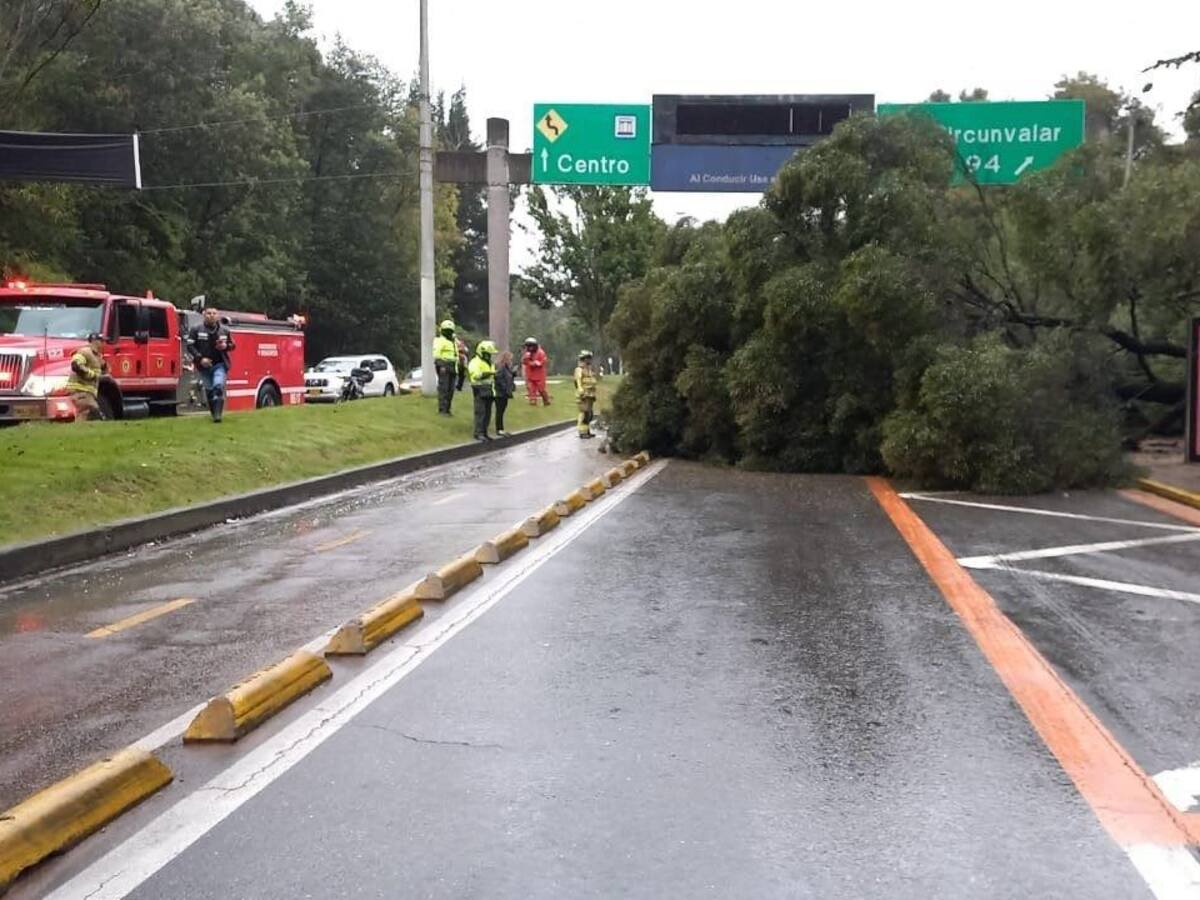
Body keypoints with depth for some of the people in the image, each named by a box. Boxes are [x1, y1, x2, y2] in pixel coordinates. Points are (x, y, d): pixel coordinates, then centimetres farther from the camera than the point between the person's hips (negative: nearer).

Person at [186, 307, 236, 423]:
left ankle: (218, 413, -21)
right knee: (209, 390, 7)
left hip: (220, 364, -1)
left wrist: (226, 346, -8)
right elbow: (190, 346, -3)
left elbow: (232, 345, 16)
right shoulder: (196, 329, -1)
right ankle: (214, 414, 20)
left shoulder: (225, 330, 4)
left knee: (218, 386, -20)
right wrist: (200, 358, -15)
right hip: (204, 365, 1)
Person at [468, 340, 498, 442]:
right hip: (480, 390, -8)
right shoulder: (475, 362, -10)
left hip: (489, 391, 8)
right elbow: (476, 375, -26)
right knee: (480, 412, -10)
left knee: (488, 412, 8)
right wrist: (489, 373, -33)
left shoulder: (489, 363, 20)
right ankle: (478, 433, -9)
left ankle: (484, 432, 14)